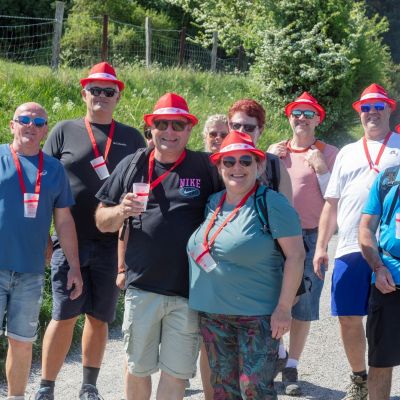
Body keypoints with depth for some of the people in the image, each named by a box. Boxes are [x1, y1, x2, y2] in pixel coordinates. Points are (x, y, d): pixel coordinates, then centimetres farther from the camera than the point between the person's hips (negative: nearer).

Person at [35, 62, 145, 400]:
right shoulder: (64, 131, 5)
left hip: (113, 244, 2)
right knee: (65, 316, -4)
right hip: (71, 242, -2)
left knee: (99, 318, 9)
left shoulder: (132, 138, 9)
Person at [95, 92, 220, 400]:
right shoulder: (133, 165, 4)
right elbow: (103, 222, 7)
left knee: (176, 373, 7)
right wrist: (122, 211, -12)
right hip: (142, 287, 1)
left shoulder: (206, 167, 0)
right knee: (138, 368, 12)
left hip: (189, 291, -1)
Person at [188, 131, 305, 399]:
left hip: (258, 316, -6)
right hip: (212, 314, 6)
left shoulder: (272, 203, -10)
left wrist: (284, 308, -16)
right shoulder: (213, 203, 9)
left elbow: (295, 256, -13)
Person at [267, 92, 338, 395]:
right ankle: (278, 352, 27)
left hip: (310, 237, -2)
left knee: (302, 308, 5)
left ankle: (291, 368, 18)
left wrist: (321, 170, -16)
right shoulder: (275, 151, 9)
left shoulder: (329, 153, 0)